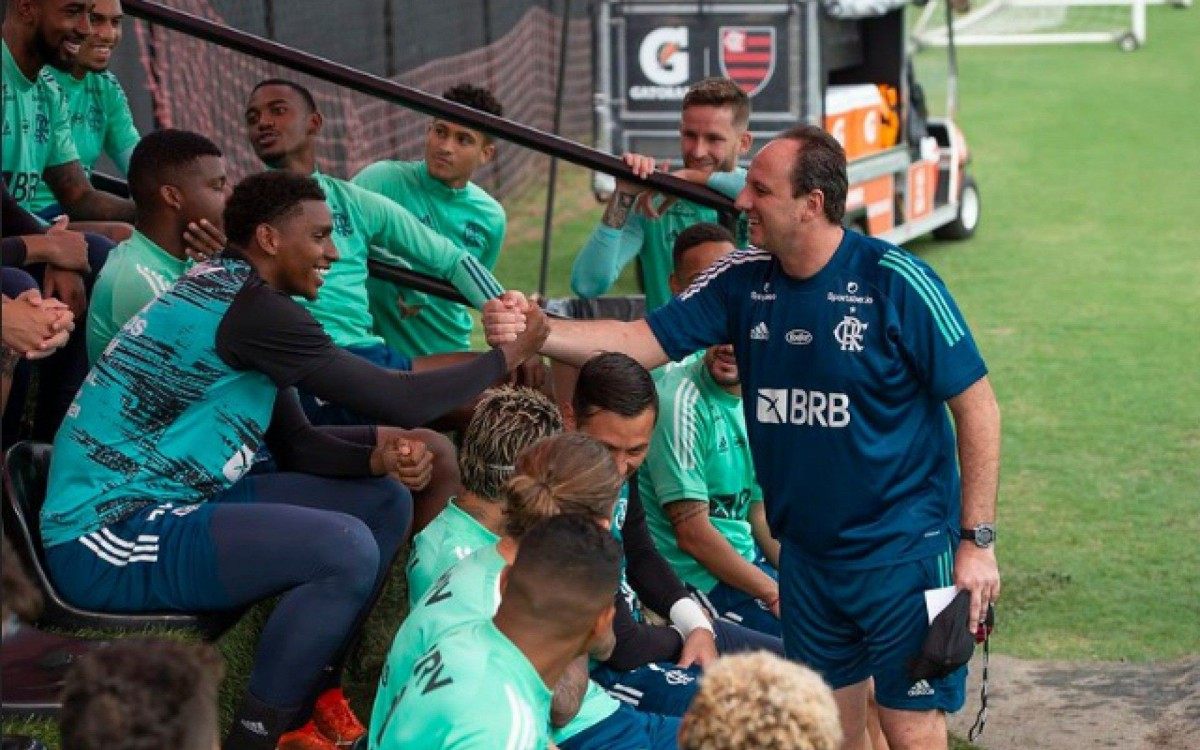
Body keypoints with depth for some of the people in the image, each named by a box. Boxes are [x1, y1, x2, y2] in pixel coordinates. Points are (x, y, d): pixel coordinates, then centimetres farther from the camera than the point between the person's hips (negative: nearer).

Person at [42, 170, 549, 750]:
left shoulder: (236, 296, 12)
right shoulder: (248, 308, -20)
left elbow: (295, 445, 14)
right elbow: (399, 401, -19)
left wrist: (377, 455, -5)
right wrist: (510, 353, -5)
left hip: (165, 505, 11)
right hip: (107, 537, -11)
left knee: (385, 501, 11)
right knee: (347, 547, -27)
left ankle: (312, 698, 13)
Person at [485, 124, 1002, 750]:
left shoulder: (894, 281, -15)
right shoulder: (743, 280, -1)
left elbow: (977, 406, -11)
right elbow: (640, 342, -4)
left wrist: (977, 541, -13)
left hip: (902, 551, -5)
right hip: (806, 552, 5)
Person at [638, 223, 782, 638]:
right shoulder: (681, 401, -18)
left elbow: (759, 513, 14)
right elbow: (692, 532, -19)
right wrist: (774, 594, -16)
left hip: (746, 557, 9)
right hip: (697, 577, -9)